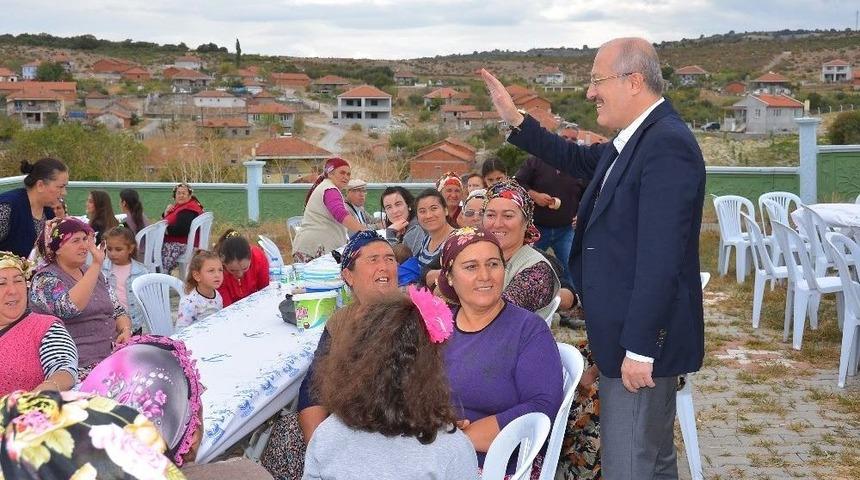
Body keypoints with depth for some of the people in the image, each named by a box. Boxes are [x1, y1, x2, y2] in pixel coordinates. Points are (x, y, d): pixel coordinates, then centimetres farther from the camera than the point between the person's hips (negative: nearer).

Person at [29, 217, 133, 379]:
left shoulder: (92, 272, 17)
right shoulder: (45, 279, -4)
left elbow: (118, 311, 19)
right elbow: (69, 308, -24)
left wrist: (126, 330, -3)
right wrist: (96, 265, -26)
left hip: (113, 353, 7)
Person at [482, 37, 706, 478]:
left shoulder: (667, 144, -21)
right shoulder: (633, 141, 10)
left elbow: (660, 257, -25)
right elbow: (577, 160, 28)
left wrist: (640, 347, -24)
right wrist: (514, 119, 20)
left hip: (643, 337, -10)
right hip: (629, 331, 10)